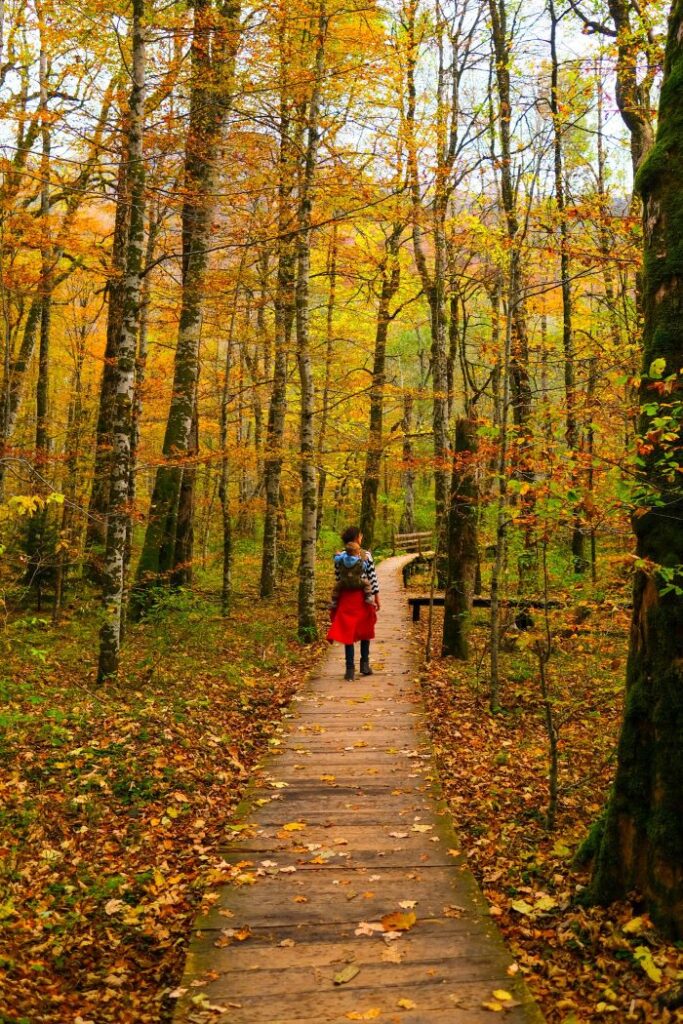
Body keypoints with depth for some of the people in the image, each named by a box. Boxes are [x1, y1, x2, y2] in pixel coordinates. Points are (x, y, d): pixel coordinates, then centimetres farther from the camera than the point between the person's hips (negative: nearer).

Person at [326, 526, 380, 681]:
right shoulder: (366, 555, -7)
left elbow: (337, 578, 1)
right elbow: (373, 577, -7)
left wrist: (337, 599, 10)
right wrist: (376, 596, 1)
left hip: (346, 597, 1)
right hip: (363, 596, -1)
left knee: (348, 632, 3)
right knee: (365, 630, 17)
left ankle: (350, 669, -1)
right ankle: (365, 664, 21)